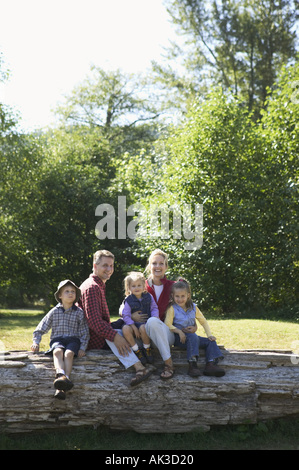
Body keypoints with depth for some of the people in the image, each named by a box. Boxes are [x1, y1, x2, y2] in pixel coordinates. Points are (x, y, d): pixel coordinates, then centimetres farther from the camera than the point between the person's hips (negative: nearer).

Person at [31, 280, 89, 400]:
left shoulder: (79, 312, 11)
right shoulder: (54, 312, 13)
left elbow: (85, 333, 11)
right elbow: (40, 329, 17)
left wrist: (82, 348, -3)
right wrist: (36, 342, 3)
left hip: (73, 339, -1)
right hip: (57, 339, 1)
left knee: (68, 353, -35)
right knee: (58, 351, -35)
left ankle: (61, 389, -55)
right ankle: (61, 374, -64)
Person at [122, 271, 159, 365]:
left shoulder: (148, 297, 6)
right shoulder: (128, 301, 0)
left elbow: (154, 308, 9)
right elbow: (126, 315, -6)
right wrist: (133, 327, -17)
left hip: (146, 322, -1)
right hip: (133, 323, 1)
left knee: (143, 328, -38)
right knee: (125, 329, -33)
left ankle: (147, 349, -13)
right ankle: (137, 350, -16)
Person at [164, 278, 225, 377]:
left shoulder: (193, 307, 9)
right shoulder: (172, 308, -4)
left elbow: (203, 321, 14)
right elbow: (168, 325, -12)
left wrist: (209, 335, 1)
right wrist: (179, 331, -26)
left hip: (192, 336, 6)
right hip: (179, 337, -6)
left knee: (210, 342, -11)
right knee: (193, 337, -35)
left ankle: (211, 364, -24)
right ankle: (192, 365, -42)